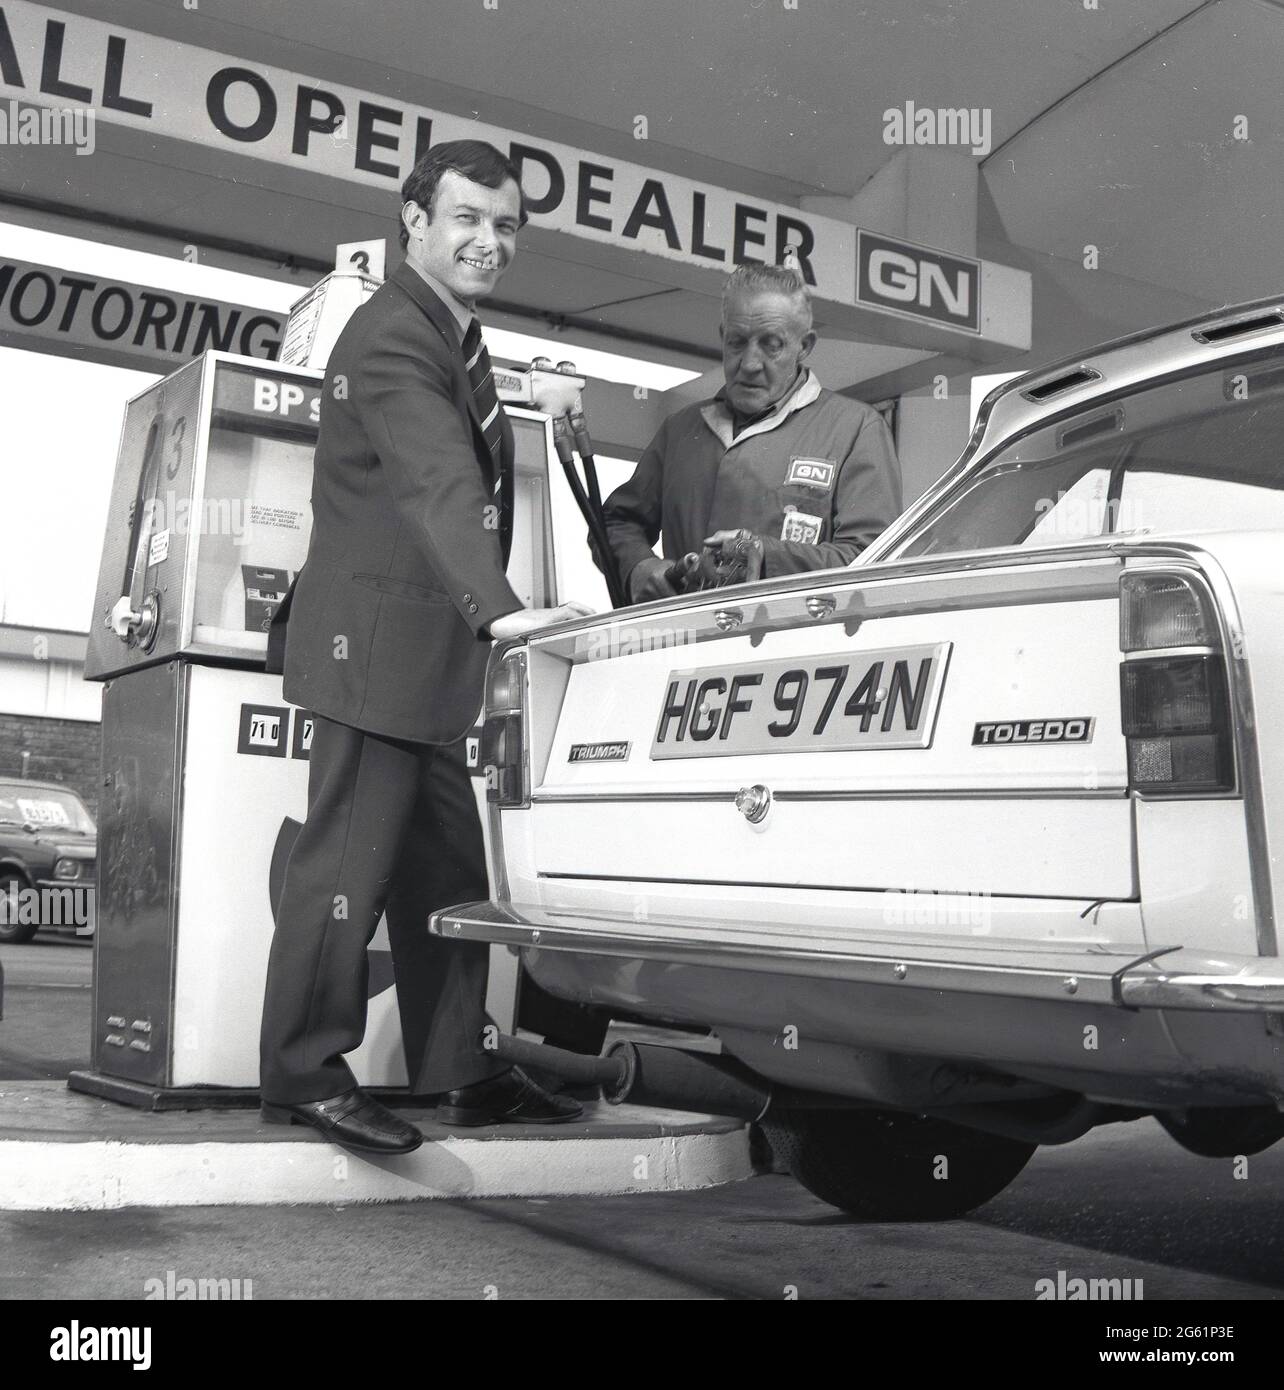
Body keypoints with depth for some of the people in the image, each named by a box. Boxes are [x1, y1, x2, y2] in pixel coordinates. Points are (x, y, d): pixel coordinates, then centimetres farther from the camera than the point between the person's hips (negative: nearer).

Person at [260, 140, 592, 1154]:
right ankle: (304, 1075, 6)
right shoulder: (394, 338, -15)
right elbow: (439, 485, -31)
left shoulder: (456, 337, 18)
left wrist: (485, 618, 10)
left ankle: (460, 1071, 21)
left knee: (446, 871, 12)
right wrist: (499, 612, -44)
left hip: (428, 655, 10)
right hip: (375, 644, -10)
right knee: (349, 862, -5)